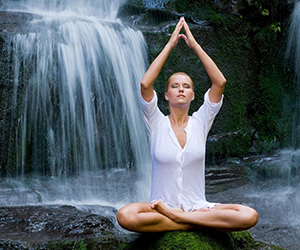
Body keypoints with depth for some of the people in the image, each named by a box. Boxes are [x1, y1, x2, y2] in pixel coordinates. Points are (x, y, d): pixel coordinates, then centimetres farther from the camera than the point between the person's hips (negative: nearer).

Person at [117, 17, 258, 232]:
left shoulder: (200, 122, 5)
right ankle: (198, 222, -18)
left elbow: (220, 82, -7)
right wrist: (170, 45, -8)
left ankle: (177, 216, -19)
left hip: (197, 205, 1)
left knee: (250, 216, -26)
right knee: (125, 216, -34)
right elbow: (145, 84, -14)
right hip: (161, 205, -1)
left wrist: (194, 45, -5)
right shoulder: (157, 123, 1)